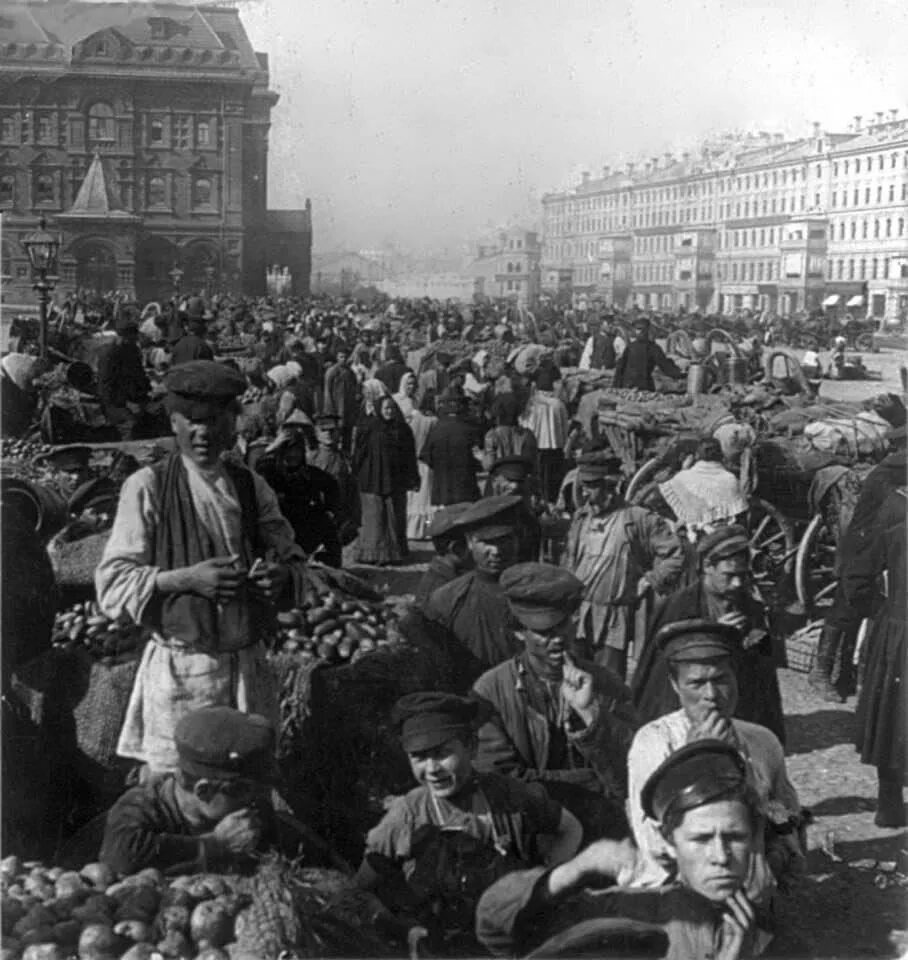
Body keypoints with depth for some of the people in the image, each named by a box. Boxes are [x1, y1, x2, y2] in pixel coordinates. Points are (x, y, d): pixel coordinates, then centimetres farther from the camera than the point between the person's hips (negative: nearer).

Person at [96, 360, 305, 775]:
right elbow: (112, 584, -9)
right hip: (179, 671, -4)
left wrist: (280, 574, -10)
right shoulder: (147, 488, -7)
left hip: (247, 663, 4)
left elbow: (292, 556, 13)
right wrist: (187, 578, -21)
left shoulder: (252, 486, 6)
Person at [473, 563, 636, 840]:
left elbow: (628, 780, -3)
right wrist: (591, 783, -6)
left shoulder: (607, 686, 3)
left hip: (602, 839, 0)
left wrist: (590, 712, -15)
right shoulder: (490, 691, -3)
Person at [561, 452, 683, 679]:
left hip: (615, 620, -4)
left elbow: (675, 555, -3)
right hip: (576, 616, 4)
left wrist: (649, 582, -5)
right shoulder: (580, 518, 10)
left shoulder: (637, 519, -6)